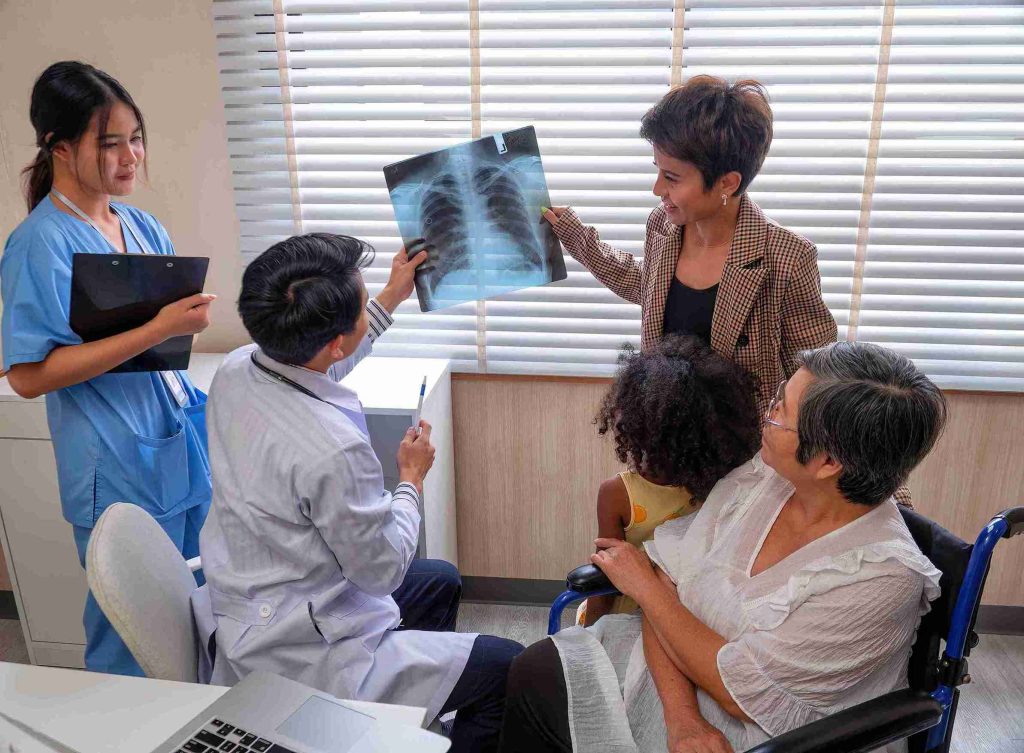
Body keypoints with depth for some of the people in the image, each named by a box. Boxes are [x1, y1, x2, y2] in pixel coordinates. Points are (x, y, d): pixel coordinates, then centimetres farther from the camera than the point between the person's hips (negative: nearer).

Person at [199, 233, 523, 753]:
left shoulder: (235, 370, -10)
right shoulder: (332, 451, -35)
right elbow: (384, 569, -20)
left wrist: (391, 299, 18)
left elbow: (313, 368, 14)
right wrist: (412, 477, -4)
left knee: (440, 582, 26)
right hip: (298, 657, -9)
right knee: (508, 668, -4)